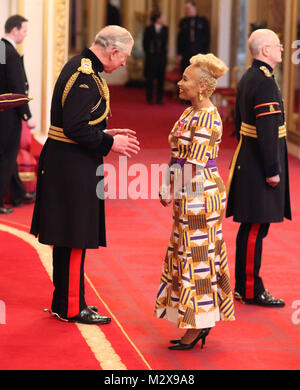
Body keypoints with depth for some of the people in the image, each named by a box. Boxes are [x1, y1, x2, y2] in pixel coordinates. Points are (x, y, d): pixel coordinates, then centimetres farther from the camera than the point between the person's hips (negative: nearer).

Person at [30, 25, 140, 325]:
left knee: (68, 238, 16)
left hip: (64, 163, 10)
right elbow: (75, 127, -25)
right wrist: (109, 143, -15)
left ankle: (64, 300, 26)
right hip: (73, 168, -10)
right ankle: (71, 308, 5)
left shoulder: (80, 67, 12)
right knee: (74, 239, -2)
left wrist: (106, 133, 13)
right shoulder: (85, 78, -20)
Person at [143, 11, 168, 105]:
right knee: (150, 78, 0)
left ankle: (159, 99, 8)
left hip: (162, 57, 3)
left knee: (161, 78, 2)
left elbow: (165, 42, 12)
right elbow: (145, 42, 3)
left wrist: (164, 52, 4)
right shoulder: (149, 29, -3)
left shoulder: (165, 29, 7)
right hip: (151, 57, -3)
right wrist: (148, 53, 0)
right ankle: (149, 99, 6)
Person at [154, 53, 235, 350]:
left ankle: (196, 327, 4)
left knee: (196, 258, -3)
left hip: (200, 194, -10)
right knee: (190, 256, 14)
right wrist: (169, 189, 10)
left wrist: (175, 192, -15)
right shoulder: (191, 113, 11)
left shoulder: (206, 118, -18)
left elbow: (195, 164, -20)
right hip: (190, 196, 10)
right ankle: (202, 322, 21)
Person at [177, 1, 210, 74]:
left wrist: (205, 53, -4)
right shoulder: (183, 22, 8)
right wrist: (179, 54, 3)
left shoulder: (203, 21, 4)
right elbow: (180, 39, 9)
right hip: (185, 56, 2)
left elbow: (207, 38, 4)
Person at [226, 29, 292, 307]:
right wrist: (272, 170, -20)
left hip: (247, 158, 10)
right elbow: (267, 130, -22)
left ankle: (243, 286, 21)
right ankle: (251, 291, 0)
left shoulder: (248, 78, 14)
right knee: (255, 228, -5)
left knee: (250, 227, 14)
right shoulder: (264, 81, -18)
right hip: (259, 165, -10)